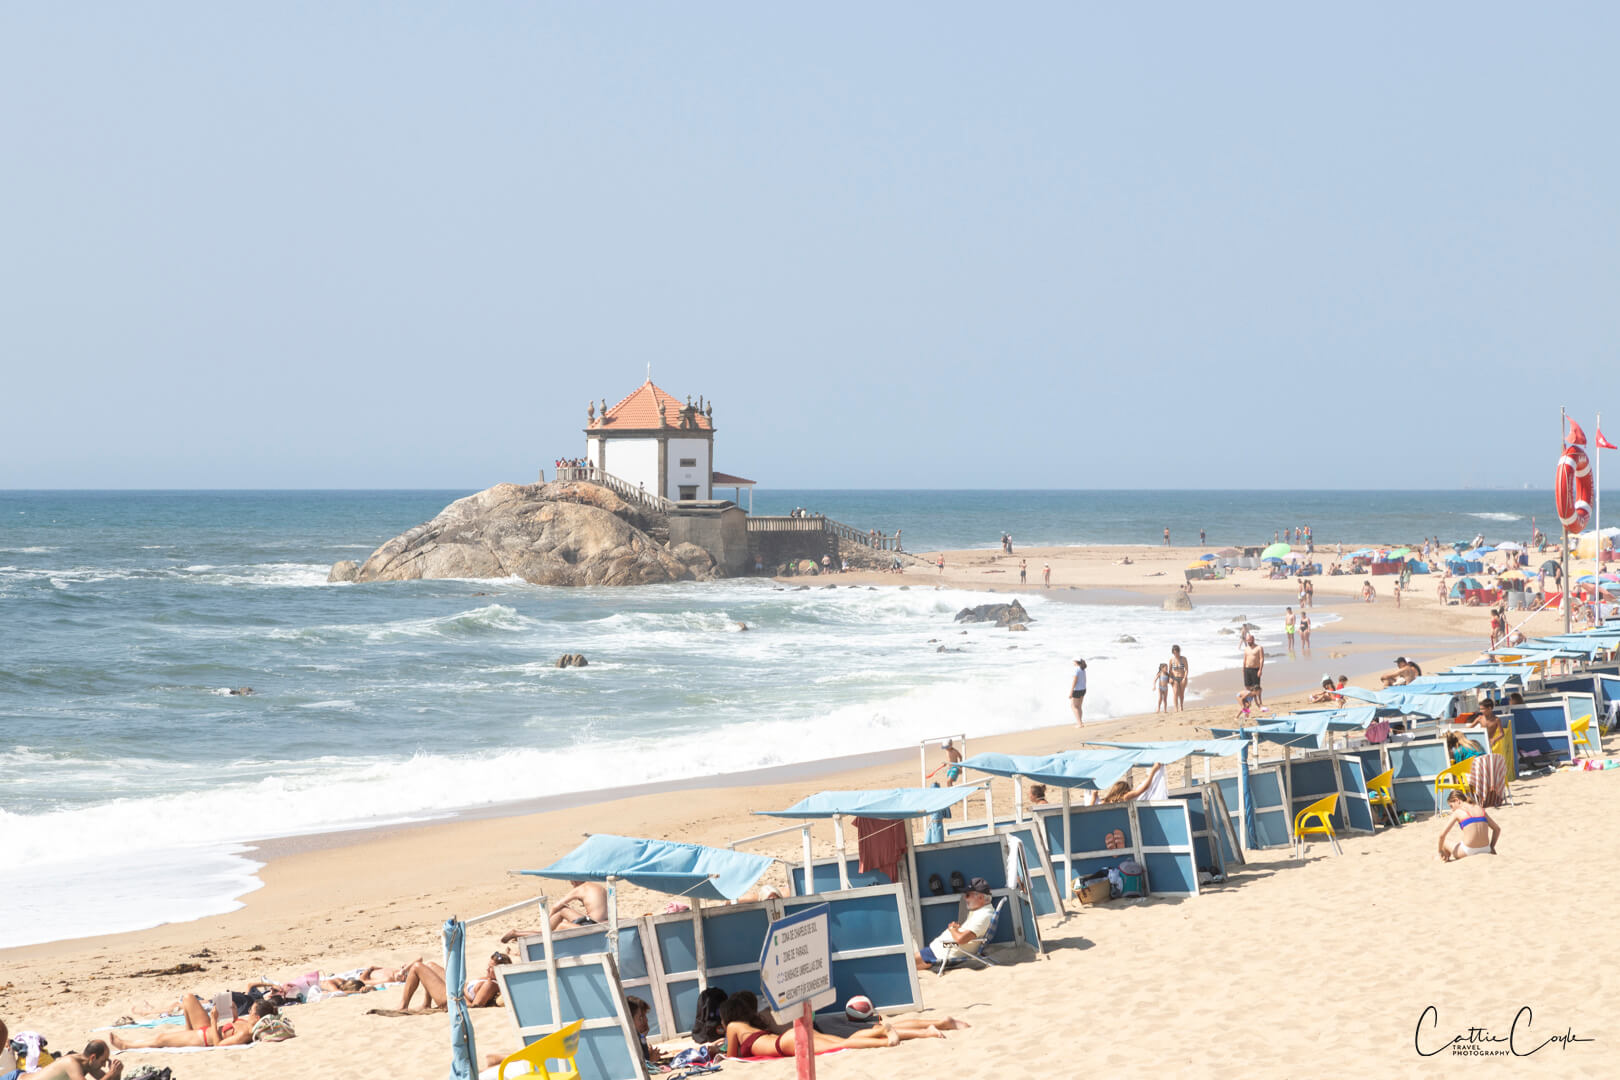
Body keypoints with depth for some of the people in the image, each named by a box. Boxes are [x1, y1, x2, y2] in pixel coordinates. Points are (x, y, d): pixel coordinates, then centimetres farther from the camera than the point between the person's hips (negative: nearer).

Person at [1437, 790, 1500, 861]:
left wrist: (1440, 851, 8)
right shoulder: (1480, 809, 12)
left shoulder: (1458, 812, -2)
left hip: (1468, 852, -5)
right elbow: (1497, 829, 18)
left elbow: (1442, 834, -6)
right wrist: (1491, 847, 24)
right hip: (1485, 851, 5)